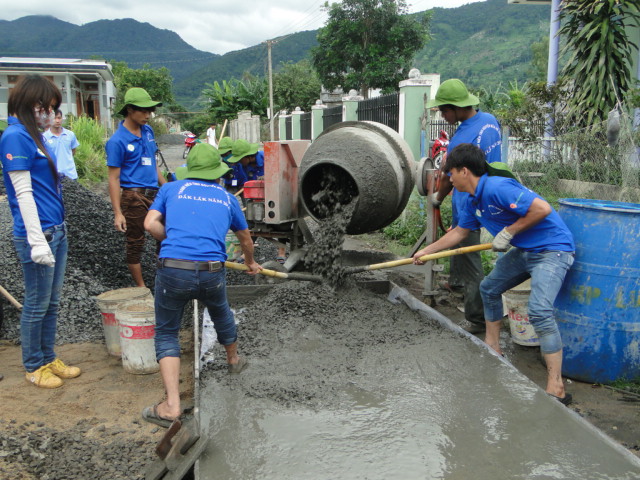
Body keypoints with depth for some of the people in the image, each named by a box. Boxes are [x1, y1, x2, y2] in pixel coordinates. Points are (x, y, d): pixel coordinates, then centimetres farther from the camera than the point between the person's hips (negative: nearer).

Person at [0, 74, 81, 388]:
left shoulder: (35, 135, 13)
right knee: (37, 305, 4)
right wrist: (37, 241, -19)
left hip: (56, 230, 9)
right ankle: (33, 367, 20)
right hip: (38, 234, -9)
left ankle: (49, 358, 30)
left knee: (52, 302, 17)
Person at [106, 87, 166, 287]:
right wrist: (118, 213, -16)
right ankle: (141, 288, 18)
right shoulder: (117, 141, -12)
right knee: (135, 244, 5)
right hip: (134, 197, -7)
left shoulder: (148, 131, 8)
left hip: (155, 194, 7)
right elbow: (114, 179, -12)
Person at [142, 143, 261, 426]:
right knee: (221, 313, 32)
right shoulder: (227, 198, 19)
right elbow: (245, 238, 33)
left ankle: (172, 405, 2)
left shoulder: (172, 189, 14)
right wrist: (251, 263, 52)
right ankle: (234, 360, 56)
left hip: (172, 269, -2)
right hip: (212, 273, 2)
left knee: (166, 334, 14)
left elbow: (151, 224, 0)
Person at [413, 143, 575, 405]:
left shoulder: (497, 188, -24)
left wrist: (509, 231, -20)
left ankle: (556, 388, -19)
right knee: (489, 288, 20)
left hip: (552, 249, -10)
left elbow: (543, 208, -28)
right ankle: (493, 348, 34)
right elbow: (459, 232, 21)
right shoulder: (471, 200, 7)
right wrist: (427, 251, 23)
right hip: (524, 250, 11)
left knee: (539, 310, -24)